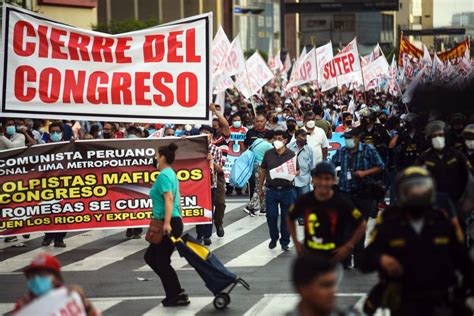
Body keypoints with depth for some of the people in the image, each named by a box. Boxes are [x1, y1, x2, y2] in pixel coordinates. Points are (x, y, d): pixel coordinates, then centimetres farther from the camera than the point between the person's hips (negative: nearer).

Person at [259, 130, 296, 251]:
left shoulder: (291, 154, 0)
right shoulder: (268, 154, 5)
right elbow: (263, 171, 11)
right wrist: (260, 188, 10)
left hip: (286, 190, -1)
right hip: (271, 190, 1)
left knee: (286, 218, 4)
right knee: (271, 217, 3)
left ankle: (285, 242, 15)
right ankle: (273, 238, 23)